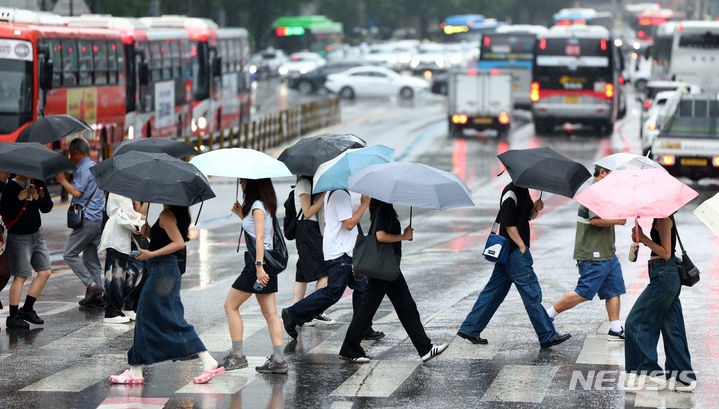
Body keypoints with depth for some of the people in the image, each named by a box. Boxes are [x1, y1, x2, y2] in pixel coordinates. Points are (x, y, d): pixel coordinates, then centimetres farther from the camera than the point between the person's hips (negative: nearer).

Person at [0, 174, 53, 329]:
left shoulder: (38, 184, 5)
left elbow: (47, 208, 6)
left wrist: (37, 197, -12)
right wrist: (19, 199, -27)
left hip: (37, 234, 7)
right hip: (19, 237, -7)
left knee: (45, 272, 4)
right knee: (20, 276, -9)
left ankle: (27, 309, 16)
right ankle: (13, 317, -3)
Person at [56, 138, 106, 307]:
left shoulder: (83, 169, -11)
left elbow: (77, 192, -19)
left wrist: (62, 180, -6)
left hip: (87, 220, -9)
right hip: (99, 219, 9)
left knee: (70, 254, -4)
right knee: (91, 256, 11)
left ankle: (92, 285, -13)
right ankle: (97, 295, 8)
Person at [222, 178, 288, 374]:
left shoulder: (257, 206, -12)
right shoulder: (265, 205, 15)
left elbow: (260, 238, -21)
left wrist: (259, 266, -28)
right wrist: (242, 214, 18)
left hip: (257, 260, -9)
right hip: (268, 261, 9)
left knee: (231, 306, 1)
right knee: (270, 313, 5)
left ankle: (237, 356, 2)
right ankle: (278, 360, -1)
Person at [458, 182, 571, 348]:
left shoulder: (523, 191, 14)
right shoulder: (511, 193, -16)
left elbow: (529, 216, 24)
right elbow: (509, 225, -20)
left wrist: (536, 209, 1)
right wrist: (523, 247, -20)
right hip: (514, 251, -10)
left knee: (495, 290, 13)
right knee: (532, 294, -6)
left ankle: (469, 328, 17)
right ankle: (547, 336, -2)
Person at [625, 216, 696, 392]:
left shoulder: (664, 220, -15)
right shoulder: (663, 218, 15)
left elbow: (666, 253, -18)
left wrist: (643, 238, -15)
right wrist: (642, 239, 4)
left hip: (664, 277, -10)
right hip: (671, 277, 10)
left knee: (637, 322, -2)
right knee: (671, 327, 12)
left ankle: (650, 370, 0)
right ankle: (685, 377, 15)